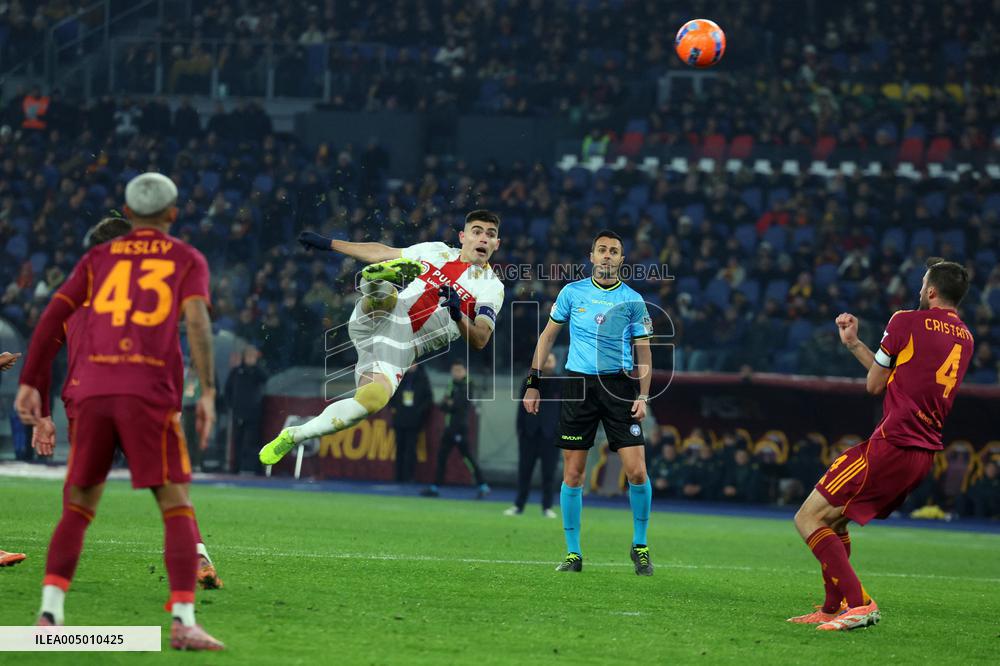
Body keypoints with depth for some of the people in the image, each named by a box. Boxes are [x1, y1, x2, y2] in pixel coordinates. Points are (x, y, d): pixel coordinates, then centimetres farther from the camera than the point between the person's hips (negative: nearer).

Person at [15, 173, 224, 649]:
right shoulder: (188, 260, 14)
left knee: (77, 509, 12)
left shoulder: (99, 259, 21)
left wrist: (29, 385, 13)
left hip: (91, 392, 3)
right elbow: (196, 319, -3)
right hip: (149, 393, -3)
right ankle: (183, 621, -11)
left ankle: (48, 614, 0)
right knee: (177, 508, 1)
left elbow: (53, 316, 12)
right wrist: (208, 392, -7)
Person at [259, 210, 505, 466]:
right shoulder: (437, 251, 18)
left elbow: (480, 341, -5)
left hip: (399, 346, -3)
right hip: (370, 319, 3)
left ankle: (294, 436, -16)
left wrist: (458, 315, -25)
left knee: (374, 399, -27)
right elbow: (382, 252, 27)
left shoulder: (492, 286, 8)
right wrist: (328, 244, 27)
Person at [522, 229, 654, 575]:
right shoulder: (572, 292, 5)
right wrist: (533, 381, 7)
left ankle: (640, 546, 9)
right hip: (578, 385, 1)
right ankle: (573, 553, 10)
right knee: (573, 474, -1)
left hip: (619, 384, -1)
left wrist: (643, 396, -5)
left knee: (637, 471, -9)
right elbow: (548, 336, 13)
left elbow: (643, 352, 6)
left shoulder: (632, 300, 3)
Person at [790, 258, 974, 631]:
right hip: (925, 454, 9)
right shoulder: (965, 338, 15)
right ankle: (833, 609, 23)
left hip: (892, 444, -8)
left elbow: (875, 385, 1)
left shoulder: (906, 322, -7)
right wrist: (854, 344, 25)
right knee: (833, 518, 22)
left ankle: (858, 603, -17)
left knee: (809, 519, -6)